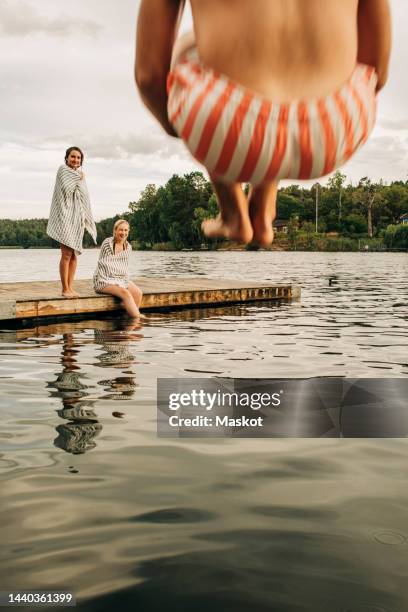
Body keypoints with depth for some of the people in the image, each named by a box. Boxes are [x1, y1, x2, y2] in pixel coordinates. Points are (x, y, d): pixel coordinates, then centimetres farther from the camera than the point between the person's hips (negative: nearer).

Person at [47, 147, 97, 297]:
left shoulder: (80, 174, 19)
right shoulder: (63, 170, -2)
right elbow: (67, 189, -17)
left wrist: (86, 219, 13)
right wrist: (79, 178, -1)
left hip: (78, 216, 7)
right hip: (66, 215, -7)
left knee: (74, 254, 5)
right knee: (67, 253, -11)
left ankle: (70, 287, 8)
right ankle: (64, 289, -7)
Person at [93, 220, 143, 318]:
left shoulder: (128, 247, 10)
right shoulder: (107, 243, -8)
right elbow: (103, 264, -8)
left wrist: (126, 281, 5)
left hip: (121, 279, 6)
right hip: (105, 280, -6)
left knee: (138, 293, -20)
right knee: (125, 293, -31)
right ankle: (137, 318, -31)